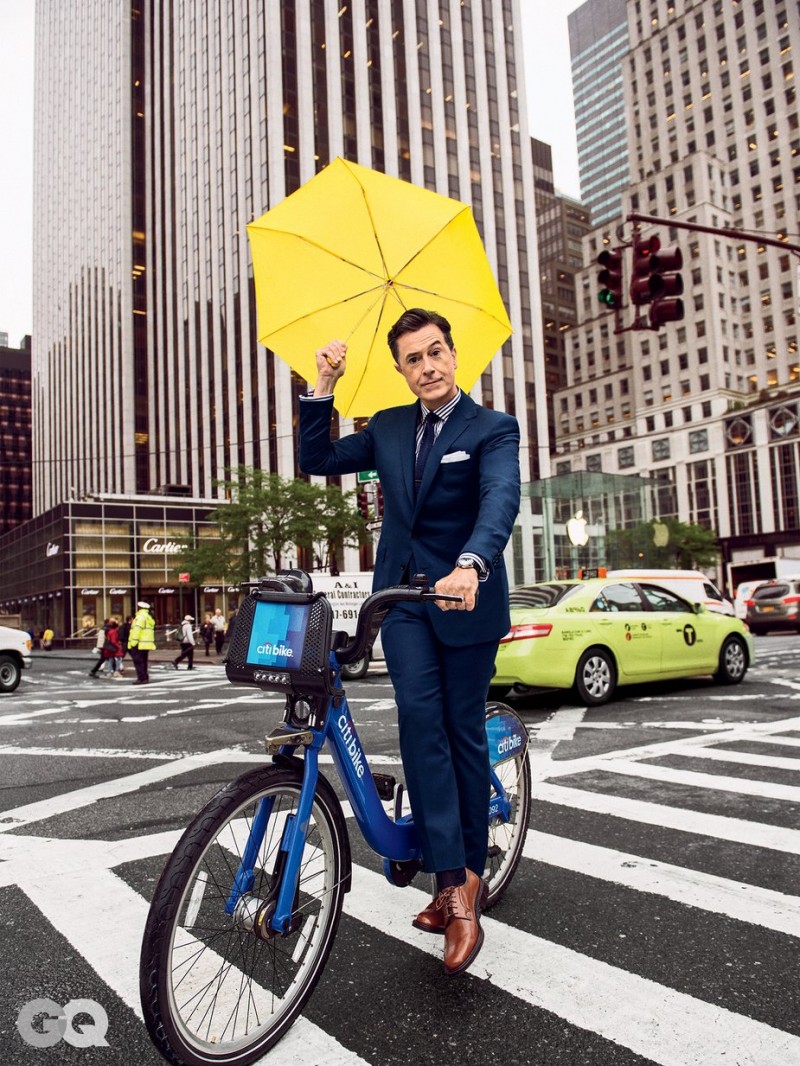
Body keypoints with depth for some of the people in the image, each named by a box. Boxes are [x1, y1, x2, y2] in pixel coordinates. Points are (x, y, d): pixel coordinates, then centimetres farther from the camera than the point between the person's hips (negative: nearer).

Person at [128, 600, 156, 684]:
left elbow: (137, 629, -21)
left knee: (138, 661, -7)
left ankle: (142, 678, -9)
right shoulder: (149, 617, 18)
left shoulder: (141, 616, -13)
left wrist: (134, 641, -21)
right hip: (146, 644, 10)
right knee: (143, 661, 15)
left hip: (139, 644, -10)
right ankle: (145, 678, 18)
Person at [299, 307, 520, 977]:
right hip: (402, 595, 3)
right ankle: (454, 885, -11)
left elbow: (501, 499, -22)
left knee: (464, 731, 3)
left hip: (466, 595, -3)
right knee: (420, 717, -14)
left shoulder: (493, 429, -3)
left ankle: (469, 877, 21)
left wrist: (471, 565, -42)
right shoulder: (388, 428, 13)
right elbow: (319, 461, 12)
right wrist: (324, 387, 0)